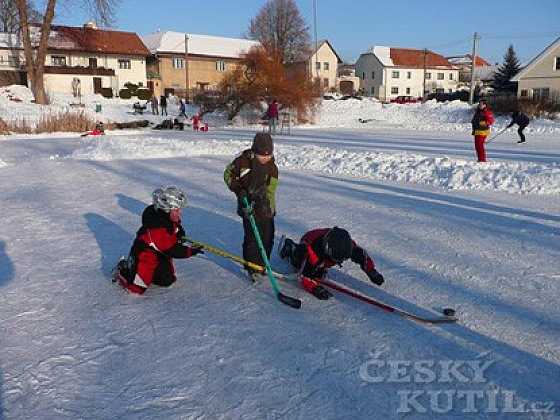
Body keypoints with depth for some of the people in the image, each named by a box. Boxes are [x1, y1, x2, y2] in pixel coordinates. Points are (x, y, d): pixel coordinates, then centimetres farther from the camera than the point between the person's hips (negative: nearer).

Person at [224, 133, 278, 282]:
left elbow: (270, 190, -9)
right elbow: (228, 173, 5)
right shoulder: (242, 161, -9)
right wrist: (237, 188, -10)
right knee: (252, 238, -4)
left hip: (265, 208, 3)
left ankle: (262, 264, 29)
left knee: (268, 238, 10)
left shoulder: (272, 168, -4)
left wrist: (263, 200, -28)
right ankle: (252, 267, 12)